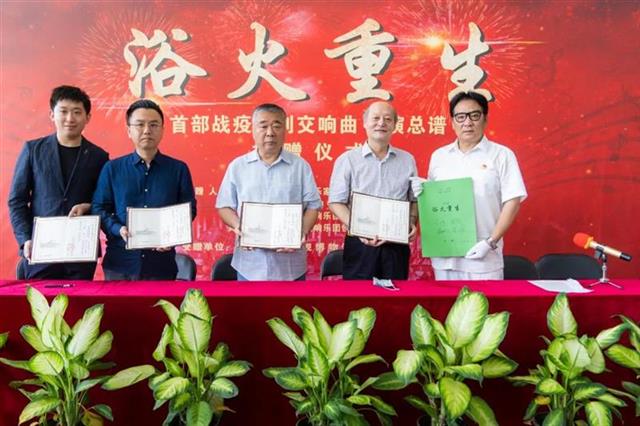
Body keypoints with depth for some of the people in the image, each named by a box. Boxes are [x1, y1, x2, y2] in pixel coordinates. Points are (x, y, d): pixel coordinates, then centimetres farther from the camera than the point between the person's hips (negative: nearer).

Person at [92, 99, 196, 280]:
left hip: (162, 263, 0)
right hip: (120, 262, 1)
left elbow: (189, 209, 5)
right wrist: (118, 229, -14)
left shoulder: (179, 169, 5)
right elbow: (99, 208, 6)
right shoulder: (112, 168, 6)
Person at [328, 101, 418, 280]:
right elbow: (336, 202, -4)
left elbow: (414, 200, 15)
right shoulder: (347, 159, -1)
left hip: (397, 244, 3)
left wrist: (412, 223, -3)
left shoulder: (407, 160, 10)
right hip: (360, 244, -2)